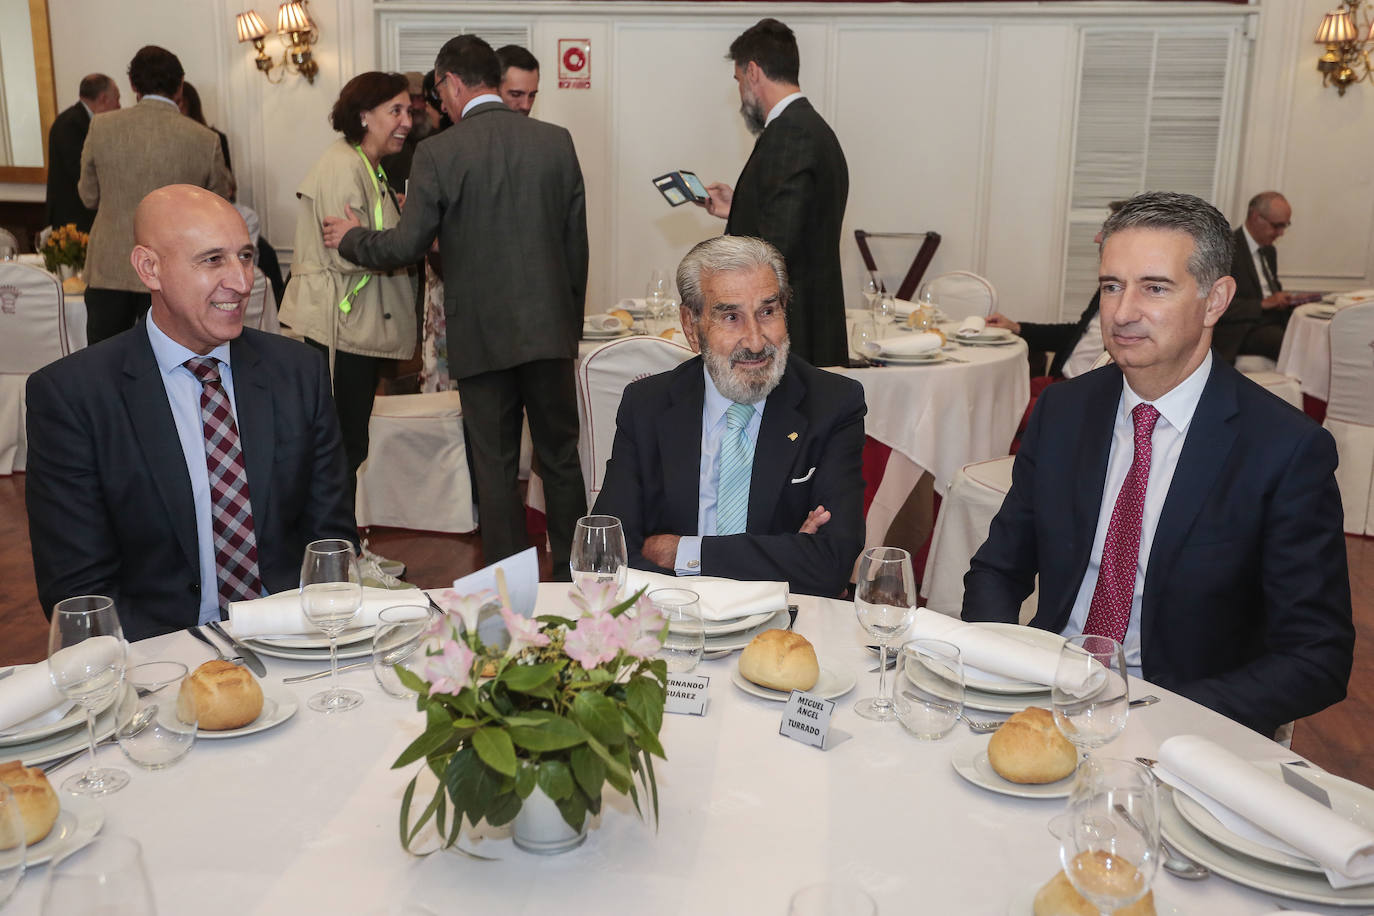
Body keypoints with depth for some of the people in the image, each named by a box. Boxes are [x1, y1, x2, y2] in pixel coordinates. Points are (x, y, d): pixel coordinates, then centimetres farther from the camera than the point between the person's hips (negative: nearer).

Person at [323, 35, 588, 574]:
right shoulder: (556, 141, 2)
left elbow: (406, 246, -9)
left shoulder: (437, 153, -9)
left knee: (495, 465, 8)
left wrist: (350, 238, 12)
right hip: (549, 327, 3)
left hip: (482, 334, -3)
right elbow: (577, 242, 6)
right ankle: (573, 575, 22)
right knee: (561, 455, 13)